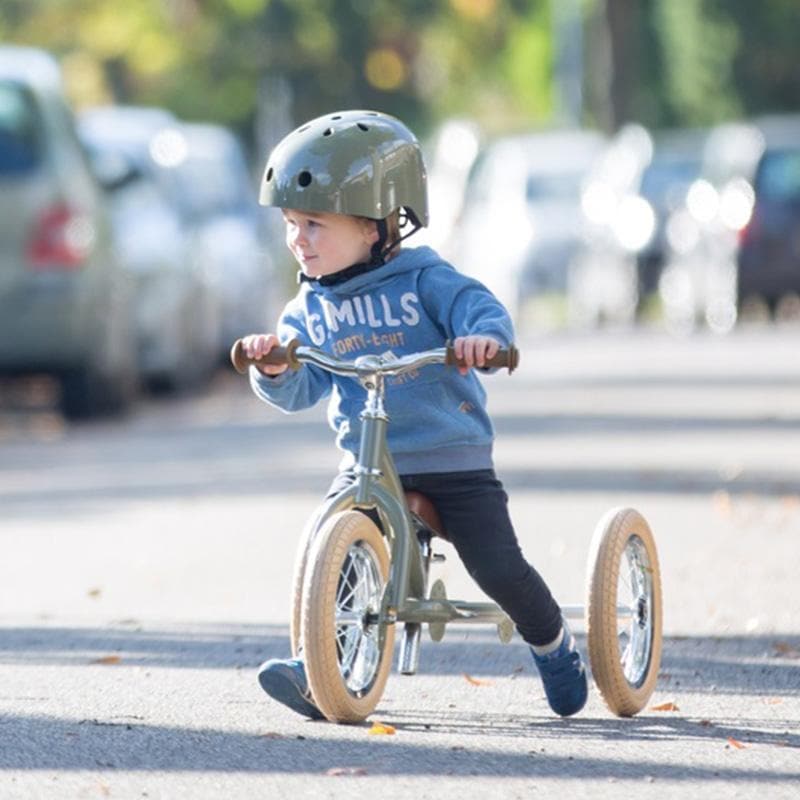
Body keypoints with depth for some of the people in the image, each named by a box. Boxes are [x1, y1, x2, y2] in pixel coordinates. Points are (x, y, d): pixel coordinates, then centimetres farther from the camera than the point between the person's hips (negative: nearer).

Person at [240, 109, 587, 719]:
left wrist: (483, 337, -42)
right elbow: (298, 392, 3)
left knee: (498, 566, -7)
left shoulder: (424, 280, -5)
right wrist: (273, 367, -20)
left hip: (454, 460, -3)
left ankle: (553, 644, 21)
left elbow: (481, 309, -18)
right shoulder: (309, 310, 8)